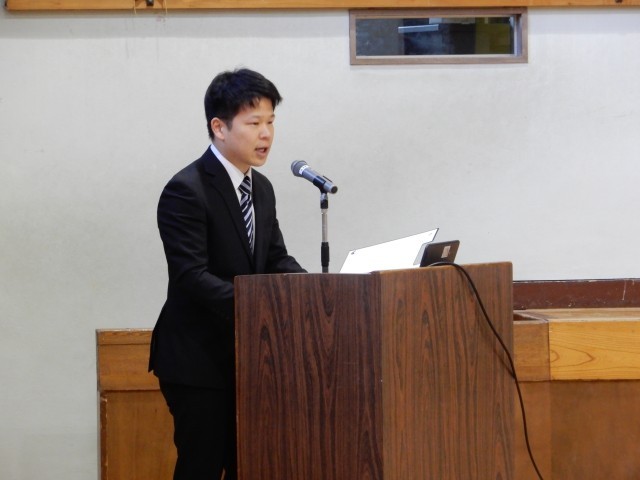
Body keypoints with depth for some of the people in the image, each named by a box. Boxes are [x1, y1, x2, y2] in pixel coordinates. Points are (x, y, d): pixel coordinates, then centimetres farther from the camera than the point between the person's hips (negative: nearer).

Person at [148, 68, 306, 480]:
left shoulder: (262, 188, 10)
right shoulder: (186, 190, -16)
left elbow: (276, 261, 9)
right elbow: (192, 276, -24)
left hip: (246, 355, 8)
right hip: (198, 358, -8)